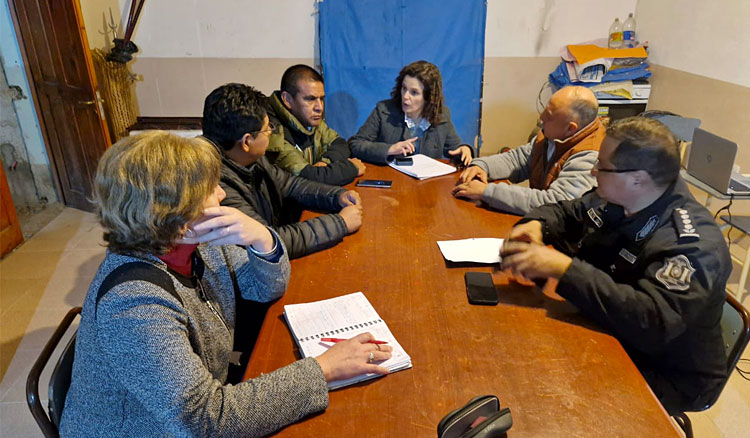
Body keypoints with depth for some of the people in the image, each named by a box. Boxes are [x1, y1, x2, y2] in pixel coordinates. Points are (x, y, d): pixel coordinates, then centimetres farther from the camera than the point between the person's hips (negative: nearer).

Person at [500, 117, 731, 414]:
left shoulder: (693, 245, -28)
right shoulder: (616, 200, -5)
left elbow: (651, 321, -41)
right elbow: (565, 212, 11)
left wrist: (564, 268, -43)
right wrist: (536, 224, -12)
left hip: (665, 376, -7)